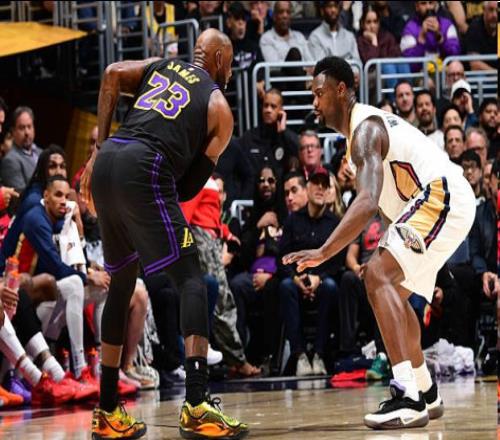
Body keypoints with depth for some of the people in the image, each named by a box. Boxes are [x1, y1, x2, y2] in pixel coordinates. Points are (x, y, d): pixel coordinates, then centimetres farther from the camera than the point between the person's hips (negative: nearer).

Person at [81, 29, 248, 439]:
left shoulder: (160, 66, 26)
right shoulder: (219, 108, 13)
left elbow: (113, 74, 5)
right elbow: (191, 186, 7)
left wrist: (99, 149, 8)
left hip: (106, 162, 6)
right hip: (144, 169, -6)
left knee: (121, 285, 19)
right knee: (191, 280, -3)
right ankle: (197, 406, -19)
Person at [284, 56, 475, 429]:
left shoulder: (365, 129, -16)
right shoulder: (367, 124, 17)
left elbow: (368, 202, -31)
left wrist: (324, 253, -36)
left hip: (442, 198, -11)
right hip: (435, 202, 11)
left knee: (378, 275, -23)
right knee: (393, 288, 21)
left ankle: (408, 399, -32)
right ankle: (426, 394, 30)